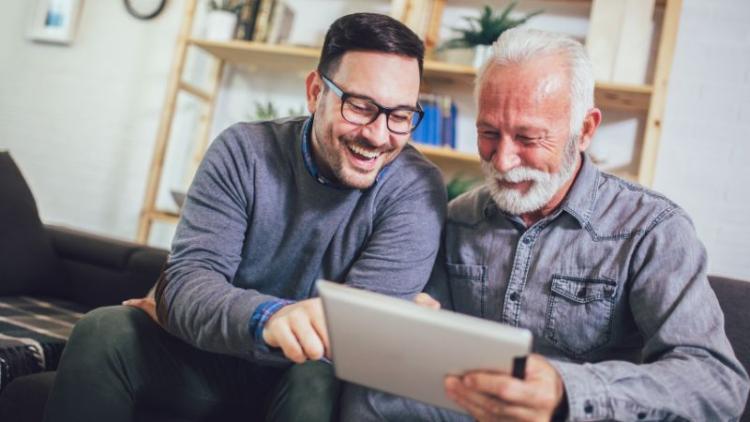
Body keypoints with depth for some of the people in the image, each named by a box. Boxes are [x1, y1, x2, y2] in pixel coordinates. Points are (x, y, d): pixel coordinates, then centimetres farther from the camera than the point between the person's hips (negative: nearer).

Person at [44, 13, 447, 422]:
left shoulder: (417, 190, -14)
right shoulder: (243, 151, -10)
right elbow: (186, 277, -20)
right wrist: (266, 316, -44)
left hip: (312, 376, -1)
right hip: (207, 366, 2)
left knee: (322, 387, -34)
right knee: (104, 332, -23)